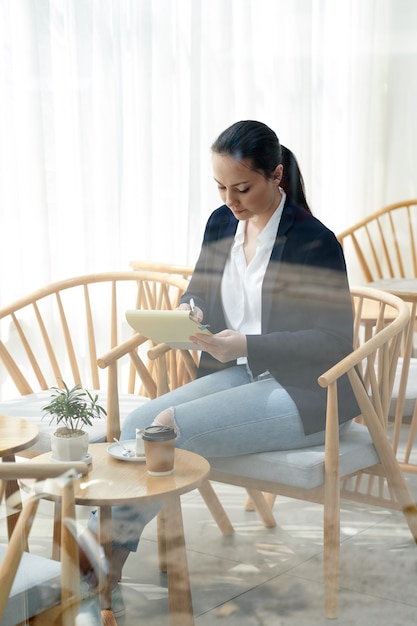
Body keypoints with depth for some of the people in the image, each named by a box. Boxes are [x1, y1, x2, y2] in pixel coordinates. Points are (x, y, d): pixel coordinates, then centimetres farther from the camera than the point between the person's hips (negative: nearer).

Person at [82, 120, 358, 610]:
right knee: (137, 423, -14)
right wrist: (186, 312, -8)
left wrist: (247, 345, -27)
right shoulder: (222, 223, 5)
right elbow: (200, 291, 18)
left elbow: (336, 341, -18)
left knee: (169, 426, -23)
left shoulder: (313, 242, -16)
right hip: (241, 374, 7)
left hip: (306, 395, -7)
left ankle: (107, 564, -7)